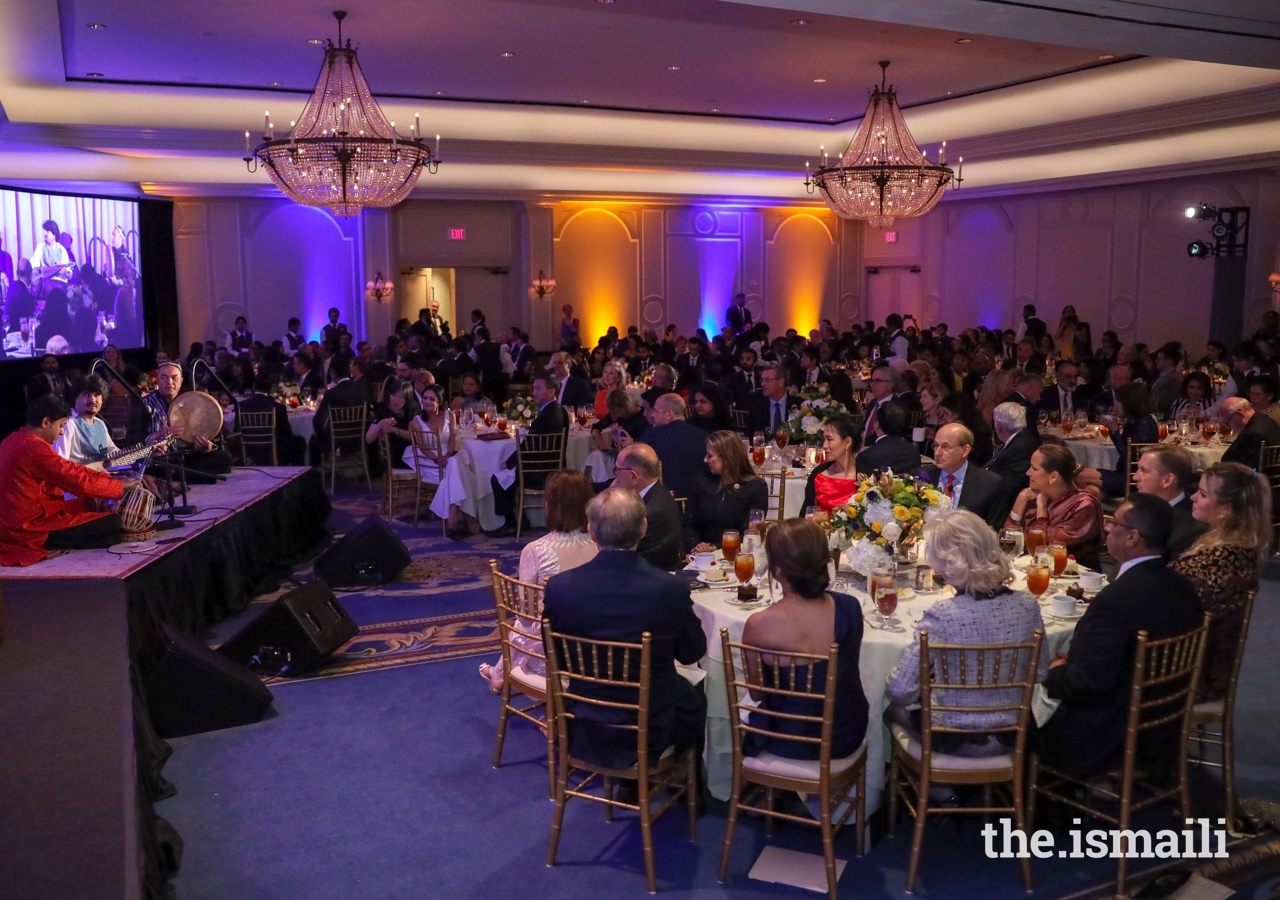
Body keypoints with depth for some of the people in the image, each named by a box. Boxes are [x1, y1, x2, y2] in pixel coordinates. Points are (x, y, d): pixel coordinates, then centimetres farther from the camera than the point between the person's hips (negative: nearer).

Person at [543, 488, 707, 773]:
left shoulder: (559, 587, -18)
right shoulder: (672, 588, -22)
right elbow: (692, 653, -4)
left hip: (583, 730, 2)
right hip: (652, 731, -2)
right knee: (697, 699, 30)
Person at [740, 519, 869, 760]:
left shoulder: (758, 625, -28)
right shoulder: (849, 608, -18)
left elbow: (757, 691, -9)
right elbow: (842, 671, 2)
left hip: (789, 742, -3)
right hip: (846, 735, 3)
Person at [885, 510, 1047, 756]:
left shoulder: (942, 615, -25)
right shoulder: (1027, 605, -12)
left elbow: (899, 690, -24)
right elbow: (1041, 673, 4)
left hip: (957, 740, -5)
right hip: (1010, 737, 5)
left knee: (893, 707, 26)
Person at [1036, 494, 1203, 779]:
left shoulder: (1117, 599, -29)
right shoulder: (1183, 589, -2)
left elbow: (1087, 682, -28)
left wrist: (1055, 672, -7)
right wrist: (1072, 663, 9)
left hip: (1105, 741, -8)